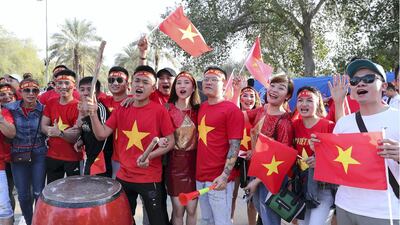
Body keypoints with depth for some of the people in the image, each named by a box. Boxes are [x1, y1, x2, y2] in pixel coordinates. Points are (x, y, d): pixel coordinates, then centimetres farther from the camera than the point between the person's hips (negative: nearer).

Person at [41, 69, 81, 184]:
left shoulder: (78, 106, -15)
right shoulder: (51, 103, 3)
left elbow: (76, 137, -15)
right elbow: (43, 127, -1)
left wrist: (59, 133, -32)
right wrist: (65, 132, -16)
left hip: (73, 158, -5)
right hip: (52, 156, 5)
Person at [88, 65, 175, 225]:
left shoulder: (159, 110, -11)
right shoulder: (121, 110, 3)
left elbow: (170, 142, -8)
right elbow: (101, 135, 0)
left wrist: (149, 156, -22)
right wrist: (93, 114, -15)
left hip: (150, 179, -4)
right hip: (123, 177, 5)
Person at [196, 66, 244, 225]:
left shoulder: (231, 110, -10)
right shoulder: (201, 107, 9)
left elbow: (234, 146, -13)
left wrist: (225, 175, -19)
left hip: (219, 178, -6)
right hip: (200, 176, 7)